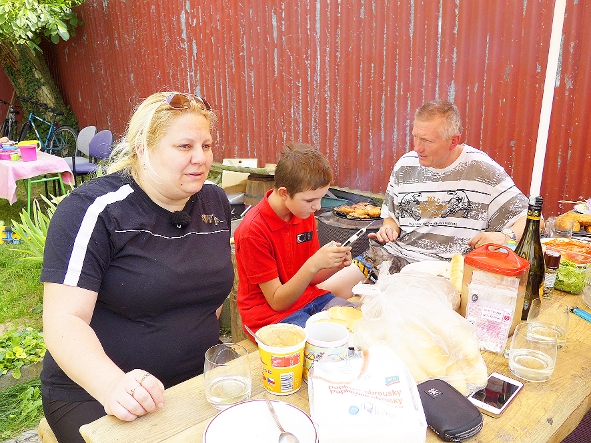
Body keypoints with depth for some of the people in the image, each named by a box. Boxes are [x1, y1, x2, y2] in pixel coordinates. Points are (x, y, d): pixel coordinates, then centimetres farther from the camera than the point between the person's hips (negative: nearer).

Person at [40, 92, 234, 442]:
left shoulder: (216, 201, 3)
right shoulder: (96, 210, -15)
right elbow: (63, 319, -20)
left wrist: (202, 337, 7)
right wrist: (114, 385, -35)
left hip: (200, 377, 5)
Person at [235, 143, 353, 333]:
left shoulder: (305, 213, -2)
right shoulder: (253, 230, -22)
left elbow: (309, 278, 6)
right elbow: (277, 301, -18)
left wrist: (336, 264, -14)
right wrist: (314, 264, -30)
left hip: (308, 297, 7)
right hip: (270, 313, -7)